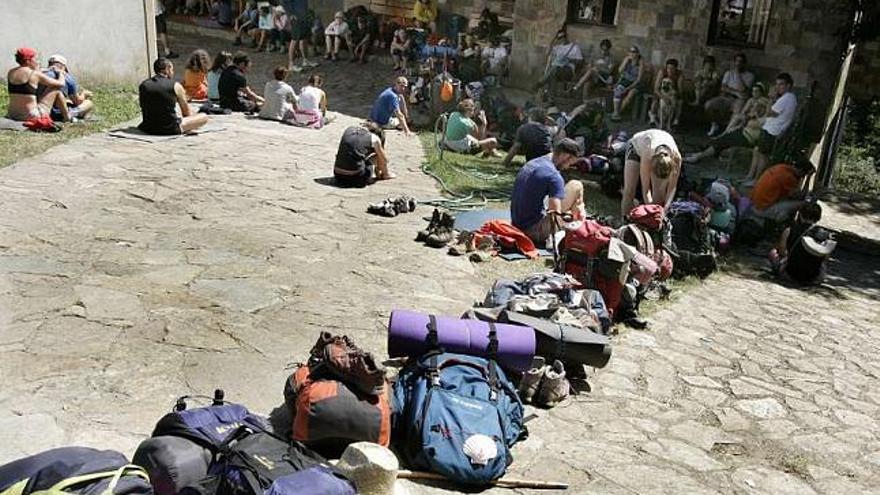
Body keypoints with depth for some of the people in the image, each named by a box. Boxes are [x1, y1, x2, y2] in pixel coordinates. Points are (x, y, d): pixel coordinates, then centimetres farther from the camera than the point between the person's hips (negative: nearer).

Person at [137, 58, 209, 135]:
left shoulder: (143, 85, 6)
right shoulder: (175, 86, -6)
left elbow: (144, 109, 16)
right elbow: (186, 112, 5)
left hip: (148, 129, 6)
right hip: (170, 129, -6)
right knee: (204, 117, 6)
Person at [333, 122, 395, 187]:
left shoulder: (348, 130, 16)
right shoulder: (374, 138, 2)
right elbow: (384, 160, 15)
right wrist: (385, 173, 36)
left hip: (338, 176, 5)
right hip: (356, 178, -5)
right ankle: (386, 175, 29)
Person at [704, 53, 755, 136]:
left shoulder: (749, 76, 4)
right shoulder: (728, 73, 15)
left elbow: (743, 90, -12)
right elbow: (723, 88, 2)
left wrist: (738, 75, -8)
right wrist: (736, 92, -11)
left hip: (739, 100, -3)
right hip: (726, 97, 3)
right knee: (709, 105, -25)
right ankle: (716, 123, 0)